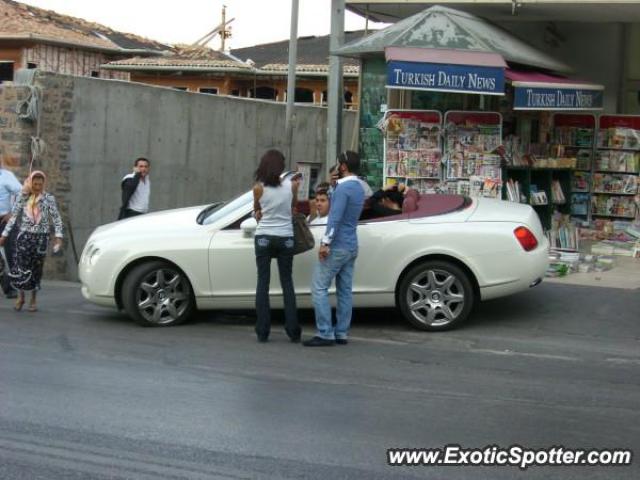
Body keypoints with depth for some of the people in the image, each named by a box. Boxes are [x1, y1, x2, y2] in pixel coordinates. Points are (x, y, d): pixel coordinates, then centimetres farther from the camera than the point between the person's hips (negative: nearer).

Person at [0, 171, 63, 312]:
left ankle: (33, 299, 15)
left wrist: (58, 236, -12)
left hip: (41, 236, 0)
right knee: (21, 266, -8)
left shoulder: (49, 198, 1)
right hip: (24, 235, 0)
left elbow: (56, 218, -1)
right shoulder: (23, 197, 4)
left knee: (36, 268, 4)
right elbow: (13, 216, 7)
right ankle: (20, 296, 9)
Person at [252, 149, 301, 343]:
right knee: (287, 283, 8)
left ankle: (262, 332, 2)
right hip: (285, 238, 1)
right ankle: (293, 331, 5)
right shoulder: (291, 185, -5)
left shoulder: (258, 188, -7)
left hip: (264, 238, -1)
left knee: (263, 283, 4)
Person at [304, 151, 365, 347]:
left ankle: (325, 334, -11)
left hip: (337, 247, -9)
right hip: (351, 247, 10)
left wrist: (326, 242, -22)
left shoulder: (343, 188, -16)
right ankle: (341, 334, 11)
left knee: (319, 288, -7)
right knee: (345, 291, 9)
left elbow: (335, 218, -22)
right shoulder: (359, 188, 14)